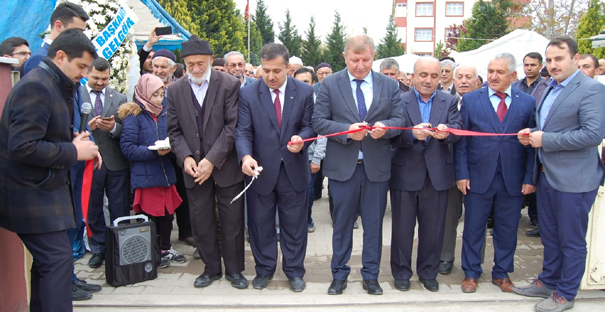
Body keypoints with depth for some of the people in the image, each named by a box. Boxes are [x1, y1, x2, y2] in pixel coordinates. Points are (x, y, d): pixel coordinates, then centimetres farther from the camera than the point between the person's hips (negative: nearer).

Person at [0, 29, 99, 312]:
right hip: (31, 193, -10)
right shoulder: (36, 86, -19)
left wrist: (73, 141, 2)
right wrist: (73, 151, -18)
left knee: (46, 260, 16)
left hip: (43, 187, 10)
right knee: (58, 259, -10)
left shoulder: (54, 85, 13)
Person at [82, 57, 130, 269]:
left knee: (120, 211, 8)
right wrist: (87, 128, -20)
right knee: (93, 210, 11)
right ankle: (98, 249, 25)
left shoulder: (119, 98, 8)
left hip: (116, 162, 1)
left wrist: (113, 127, -17)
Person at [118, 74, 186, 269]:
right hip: (145, 176, -5)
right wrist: (154, 152, -22)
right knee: (150, 215, 4)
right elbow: (127, 148, -13)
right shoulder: (133, 116, -8)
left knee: (168, 213, 12)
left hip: (165, 172, 6)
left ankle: (165, 249, 30)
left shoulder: (164, 114, 9)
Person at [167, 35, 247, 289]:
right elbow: (174, 130, 6)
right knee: (201, 222, 11)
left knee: (232, 221, 7)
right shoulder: (175, 90, 5)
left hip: (225, 166, -3)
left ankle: (234, 269, 25)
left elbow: (233, 125, -12)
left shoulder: (229, 84, -7)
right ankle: (211, 268, 29)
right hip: (193, 168, 3)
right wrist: (185, 157, -11)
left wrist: (212, 159, -17)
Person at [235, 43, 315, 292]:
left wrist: (301, 138, -22)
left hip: (294, 170, 0)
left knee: (294, 224, 12)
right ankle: (264, 270, 32)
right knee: (260, 224, 13)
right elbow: (243, 131, -9)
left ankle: (294, 271, 30)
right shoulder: (248, 93, -4)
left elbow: (309, 126, 1)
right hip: (260, 169, 0)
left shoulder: (305, 92, -2)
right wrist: (246, 156, -27)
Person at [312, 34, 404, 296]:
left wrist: (385, 126, -20)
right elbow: (319, 121, -4)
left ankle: (371, 275, 26)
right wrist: (347, 130, -19)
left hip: (377, 166, 1)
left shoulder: (389, 85, 5)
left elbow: (399, 120, 3)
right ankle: (339, 274, 26)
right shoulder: (330, 84, 0)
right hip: (342, 165, -1)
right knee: (342, 223, 10)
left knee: (374, 223, 10)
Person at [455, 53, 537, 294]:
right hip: (479, 176, -1)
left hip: (513, 179, 1)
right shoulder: (471, 99, 1)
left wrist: (530, 177, -3)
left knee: (508, 229, 12)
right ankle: (471, 273, 24)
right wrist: (461, 174, -7)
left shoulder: (528, 102, 4)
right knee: (473, 227, 8)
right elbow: (461, 140, 0)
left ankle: (502, 273, 30)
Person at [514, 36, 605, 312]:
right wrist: (531, 133, 1)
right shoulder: (548, 89, 12)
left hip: (573, 178, -8)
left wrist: (545, 140, -20)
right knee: (549, 235, 20)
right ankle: (548, 281, 36)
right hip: (546, 174, 8)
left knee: (572, 240, 7)